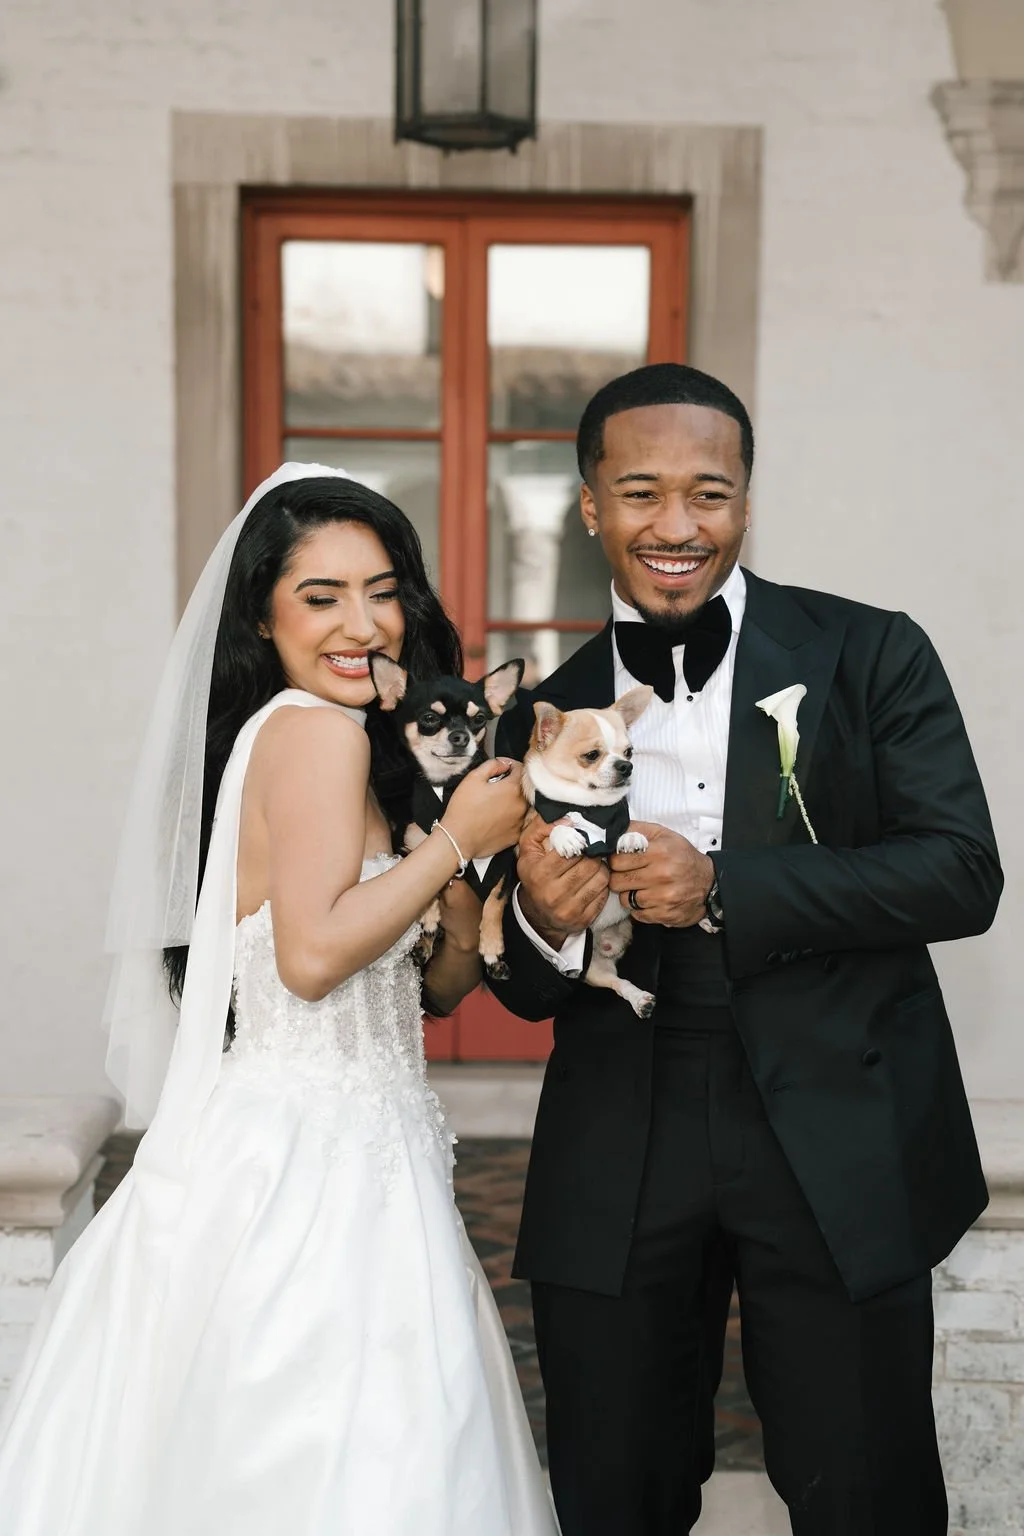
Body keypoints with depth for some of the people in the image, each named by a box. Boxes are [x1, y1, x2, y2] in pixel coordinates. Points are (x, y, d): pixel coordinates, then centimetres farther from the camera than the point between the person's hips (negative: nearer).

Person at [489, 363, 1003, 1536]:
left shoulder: (871, 657, -2)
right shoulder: (546, 717, 6)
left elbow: (962, 873, -12)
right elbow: (528, 995, 9)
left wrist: (723, 888, -21)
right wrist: (544, 925, -15)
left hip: (840, 1162, -2)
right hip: (614, 1173, 3)